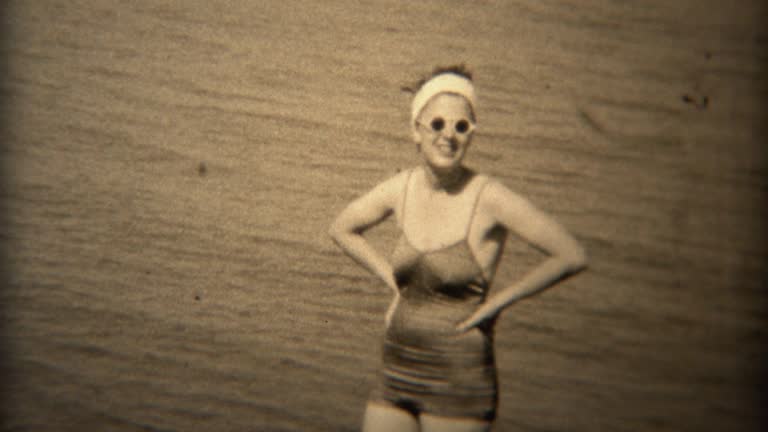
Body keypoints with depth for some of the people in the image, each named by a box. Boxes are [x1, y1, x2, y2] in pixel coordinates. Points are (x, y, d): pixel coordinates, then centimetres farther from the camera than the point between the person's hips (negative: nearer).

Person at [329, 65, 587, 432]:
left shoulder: (488, 198, -14)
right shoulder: (402, 187, 0)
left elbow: (572, 256, -16)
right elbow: (342, 229, 17)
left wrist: (497, 302, -12)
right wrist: (392, 280, 7)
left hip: (458, 383, -5)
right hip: (396, 374, 5)